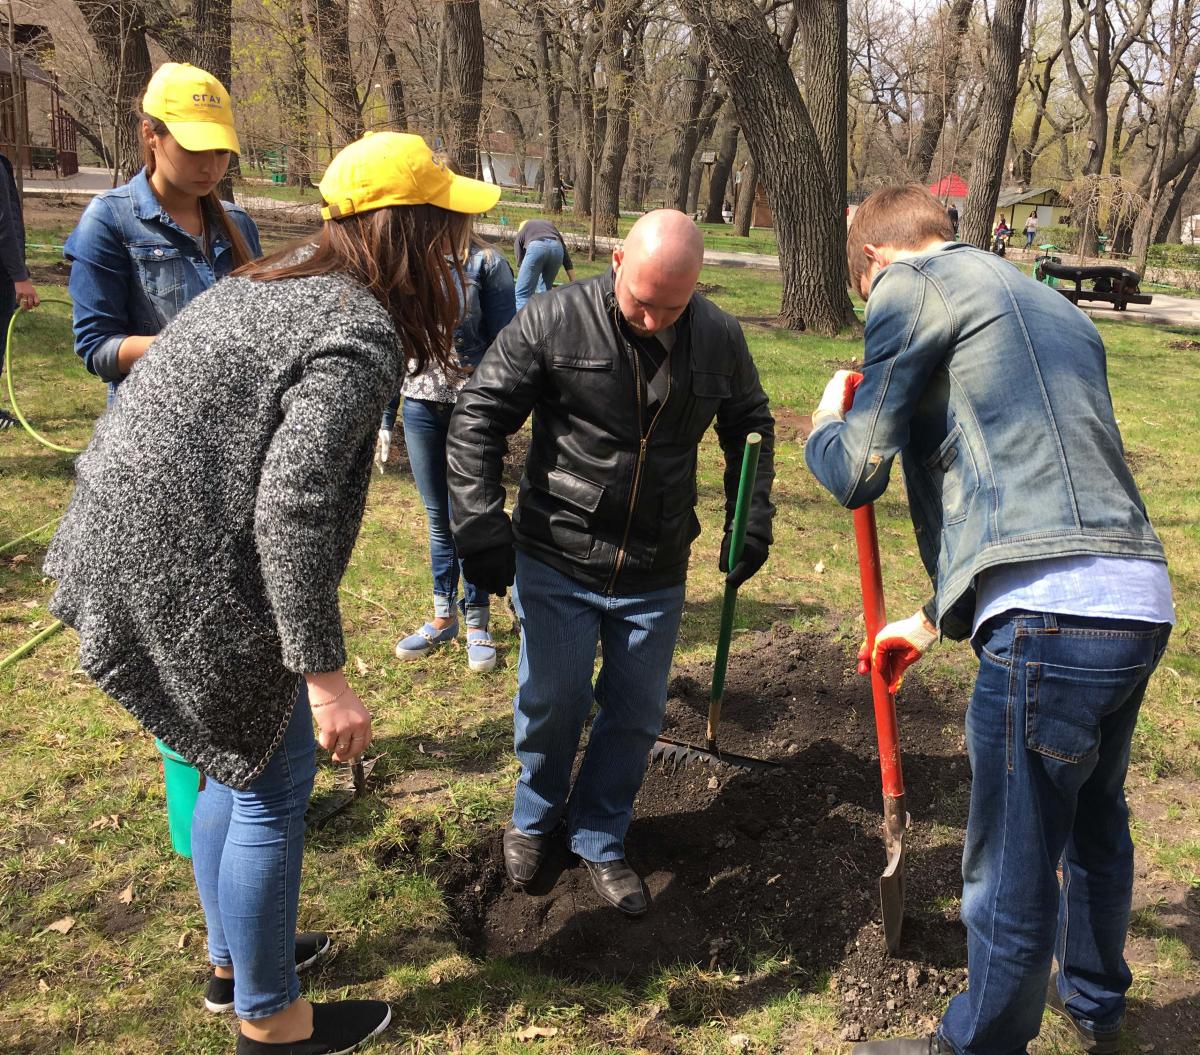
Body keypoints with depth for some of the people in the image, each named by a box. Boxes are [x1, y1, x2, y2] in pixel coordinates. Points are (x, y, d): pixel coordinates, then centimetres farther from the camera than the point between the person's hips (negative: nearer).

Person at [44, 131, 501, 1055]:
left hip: (127, 542, 10)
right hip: (191, 575, -10)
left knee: (240, 758, 23)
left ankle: (234, 952, 43)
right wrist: (325, 674, -26)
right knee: (273, 781, 6)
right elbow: (292, 506, -29)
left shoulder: (272, 282, 10)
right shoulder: (363, 335, -20)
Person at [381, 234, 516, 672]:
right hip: (420, 405, 4)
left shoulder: (485, 262, -7)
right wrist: (386, 419, 11)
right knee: (438, 517, 13)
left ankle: (476, 622, 19)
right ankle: (443, 617, 27)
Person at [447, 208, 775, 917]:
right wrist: (480, 528, -15)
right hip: (557, 564, -2)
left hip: (656, 574, 3)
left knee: (637, 714, 12)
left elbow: (751, 426, 14)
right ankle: (536, 819, 39)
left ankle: (600, 839, 35)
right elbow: (477, 419, -9)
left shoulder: (720, 339, -4)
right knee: (552, 705, 9)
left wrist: (752, 521, 7)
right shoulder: (554, 322, -14)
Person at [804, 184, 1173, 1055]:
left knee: (1012, 869, 9)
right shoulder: (1051, 306, 27)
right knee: (1096, 821, 29)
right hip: (1143, 601, 9)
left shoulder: (911, 288, 1)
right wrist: (934, 620, 34)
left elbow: (856, 475, -2)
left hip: (1052, 616, -9)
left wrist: (827, 420, 21)